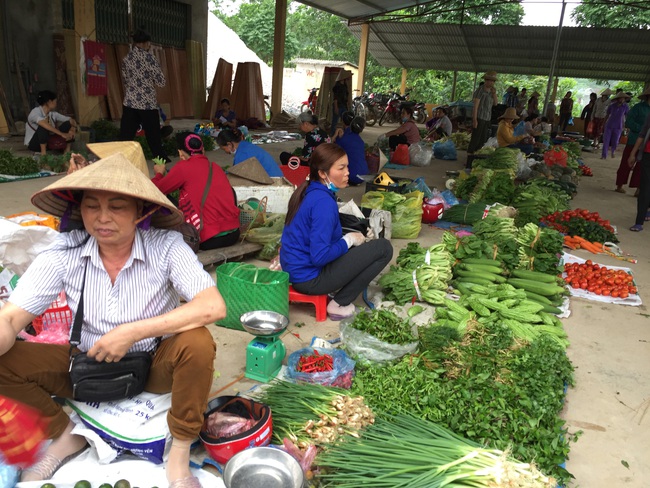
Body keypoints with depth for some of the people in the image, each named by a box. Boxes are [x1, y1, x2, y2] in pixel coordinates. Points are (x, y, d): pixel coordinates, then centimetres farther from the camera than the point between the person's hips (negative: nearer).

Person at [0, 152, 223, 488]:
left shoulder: (165, 246, -21)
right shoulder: (64, 253, -14)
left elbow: (214, 307, -33)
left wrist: (133, 332, -31)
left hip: (157, 365, -2)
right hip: (90, 365, 3)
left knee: (197, 342, -33)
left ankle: (180, 454, -11)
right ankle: (66, 436, 9)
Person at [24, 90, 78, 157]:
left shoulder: (53, 113, -2)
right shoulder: (35, 112, -22)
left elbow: (70, 120, -3)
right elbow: (44, 124, -43)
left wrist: (73, 129, -27)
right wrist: (61, 134, -50)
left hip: (48, 141, 6)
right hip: (33, 143, -6)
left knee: (68, 124, -7)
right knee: (43, 126, -37)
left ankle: (67, 151, -10)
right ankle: (43, 153, -32)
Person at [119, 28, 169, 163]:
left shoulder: (126, 58, 8)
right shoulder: (149, 57, -9)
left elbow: (126, 80, 15)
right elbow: (161, 82, -7)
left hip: (130, 102, 4)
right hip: (147, 103, -4)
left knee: (126, 135, 3)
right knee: (153, 134, 8)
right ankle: (162, 159, 19)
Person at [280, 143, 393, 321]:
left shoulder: (309, 191, 5)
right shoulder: (323, 201, -23)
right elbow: (320, 256, -27)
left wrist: (348, 238, 8)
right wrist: (349, 240, -12)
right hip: (309, 278, -9)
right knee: (383, 248, -8)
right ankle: (339, 304, -2)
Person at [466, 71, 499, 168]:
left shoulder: (491, 91, 14)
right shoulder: (480, 90, -10)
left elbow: (495, 103, 15)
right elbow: (475, 105, -14)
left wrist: (494, 94, -2)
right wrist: (474, 119, -18)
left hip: (487, 119, 8)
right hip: (479, 118, -8)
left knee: (482, 140, 11)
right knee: (475, 140, -8)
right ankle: (469, 163, -5)